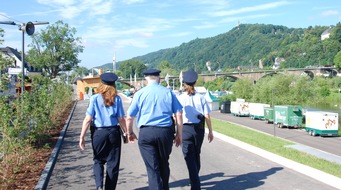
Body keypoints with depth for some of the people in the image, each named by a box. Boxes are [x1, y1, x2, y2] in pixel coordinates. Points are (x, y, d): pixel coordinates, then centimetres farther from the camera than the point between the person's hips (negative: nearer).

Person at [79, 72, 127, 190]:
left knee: (98, 161, 18)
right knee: (113, 163, 12)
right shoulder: (117, 99, -2)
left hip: (98, 133, 0)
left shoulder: (95, 98, -4)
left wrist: (82, 137, -2)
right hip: (114, 133, 0)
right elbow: (121, 119, -2)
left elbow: (88, 119, -7)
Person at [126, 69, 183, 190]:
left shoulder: (140, 93, 3)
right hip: (166, 131, 2)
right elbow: (179, 114, 2)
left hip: (146, 133, -2)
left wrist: (130, 133, 18)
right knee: (164, 165, 21)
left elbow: (129, 117, 2)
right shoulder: (168, 92, 7)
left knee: (152, 168, 1)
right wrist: (179, 134, 8)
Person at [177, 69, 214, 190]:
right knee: (196, 154, 21)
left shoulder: (180, 98, -5)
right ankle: (195, 179, 38)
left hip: (186, 128, -3)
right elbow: (207, 116, -3)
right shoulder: (201, 98, 0)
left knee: (189, 156, 2)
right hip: (199, 128, 3)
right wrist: (210, 131, 3)